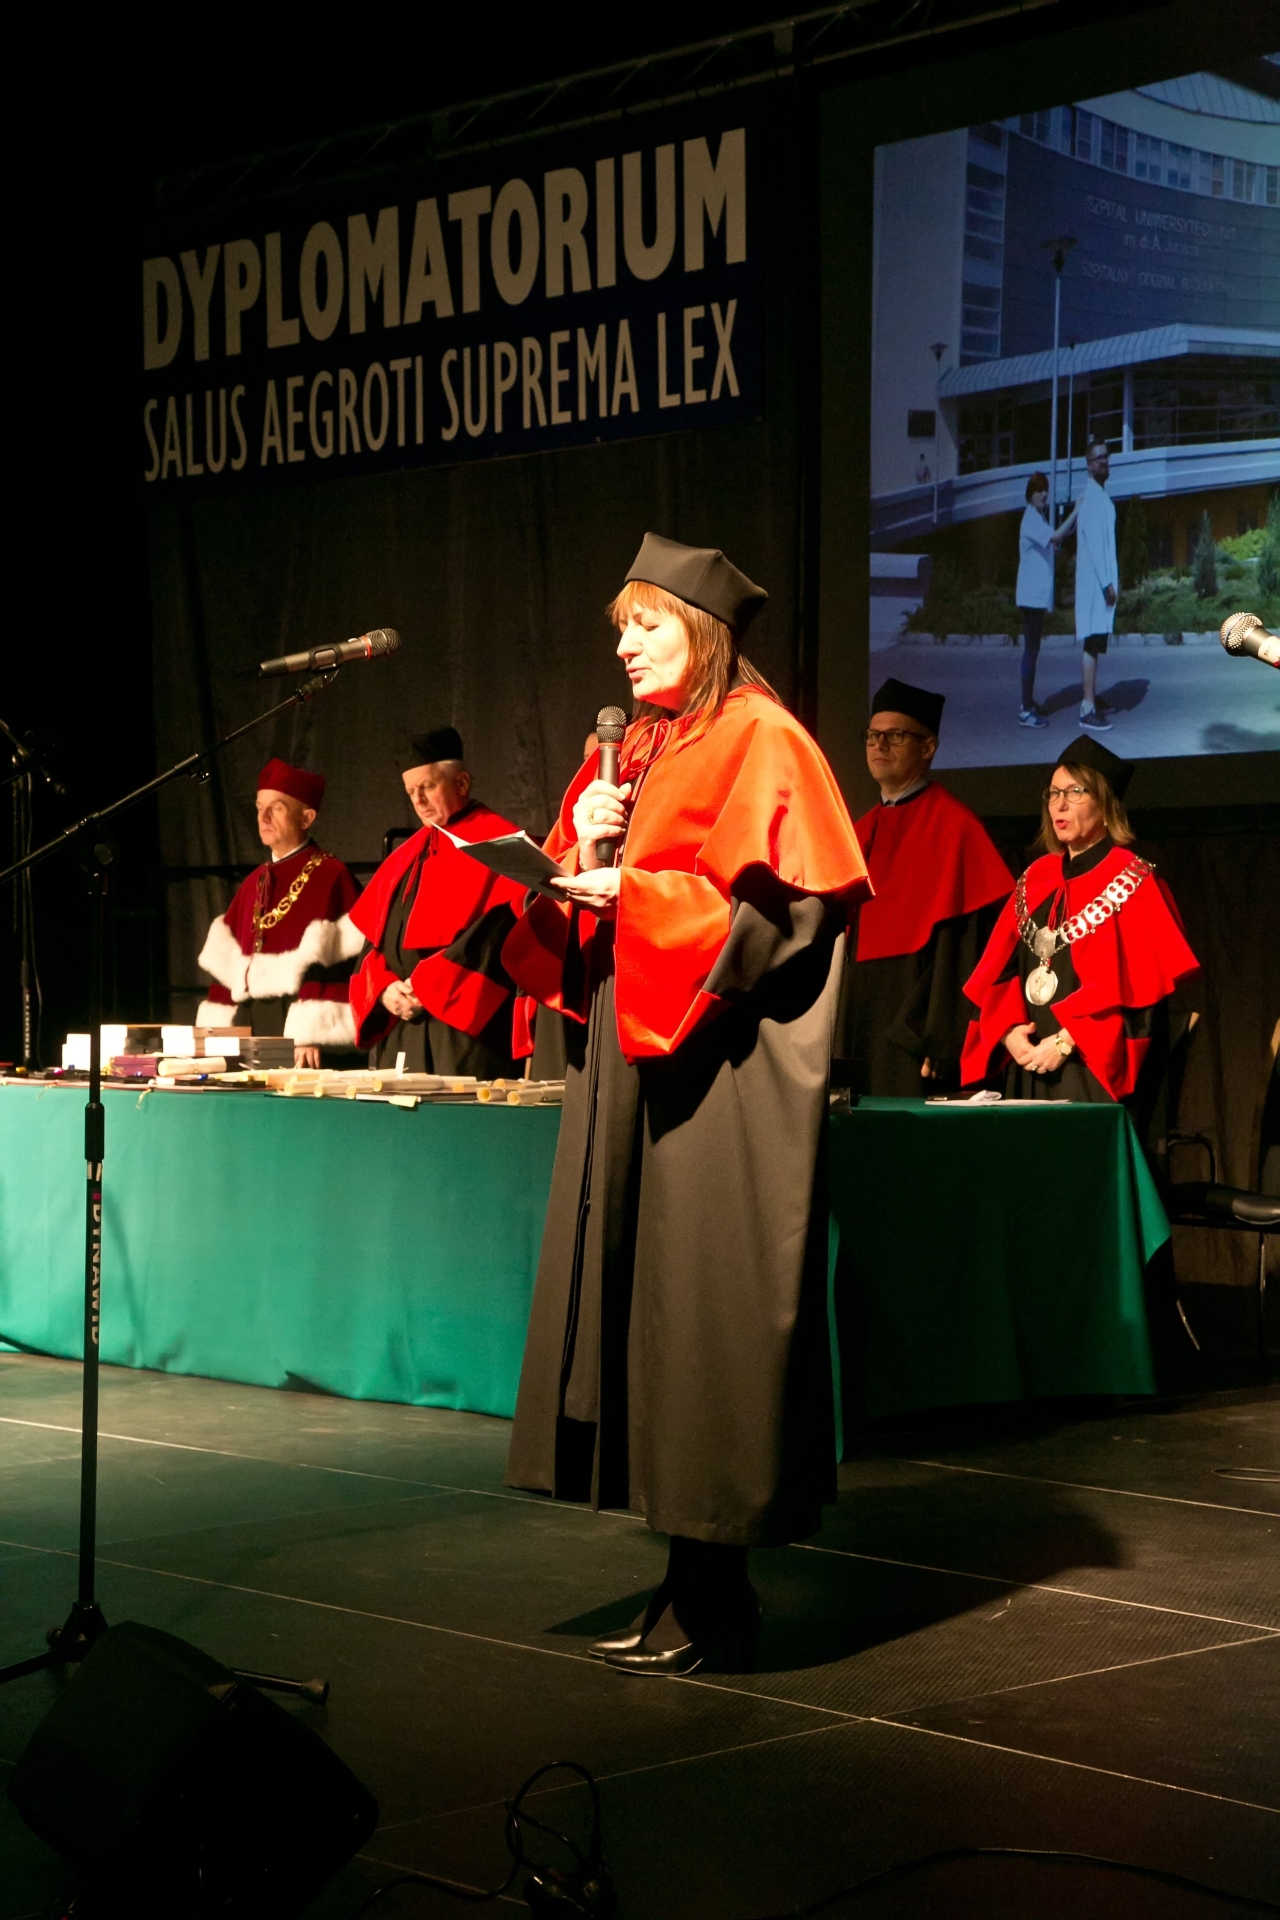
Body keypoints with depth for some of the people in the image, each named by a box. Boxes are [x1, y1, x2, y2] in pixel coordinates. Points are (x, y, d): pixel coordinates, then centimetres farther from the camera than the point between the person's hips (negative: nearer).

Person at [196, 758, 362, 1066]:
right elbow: (226, 964, 16)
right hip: (247, 1027, 7)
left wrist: (311, 1037, -22)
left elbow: (327, 962, -14)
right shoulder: (252, 885, 17)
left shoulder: (330, 877, -6)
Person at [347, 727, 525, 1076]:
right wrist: (384, 989, -3)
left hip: (462, 1025, -7)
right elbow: (373, 934, 18)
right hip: (397, 1026, 7)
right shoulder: (408, 854, 21)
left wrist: (427, 987, -15)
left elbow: (498, 930, -13)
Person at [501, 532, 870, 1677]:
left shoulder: (759, 743, -5)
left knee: (703, 1309, -8)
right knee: (638, 1297, 7)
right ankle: (692, 1584, 12)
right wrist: (583, 847, -3)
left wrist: (634, 888, -17)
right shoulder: (634, 753, 18)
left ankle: (712, 1603, -3)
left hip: (718, 1068, -8)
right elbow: (584, 905, 18)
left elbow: (777, 903, -15)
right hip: (633, 1062, 8)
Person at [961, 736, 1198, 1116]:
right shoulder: (1037, 879, 14)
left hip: (1096, 1070, -6)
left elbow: (1136, 984, -13)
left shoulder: (1133, 882, -4)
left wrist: (1066, 1042, -17)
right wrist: (1009, 1031, -6)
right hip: (1029, 1066, 6)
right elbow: (1000, 970, 12)